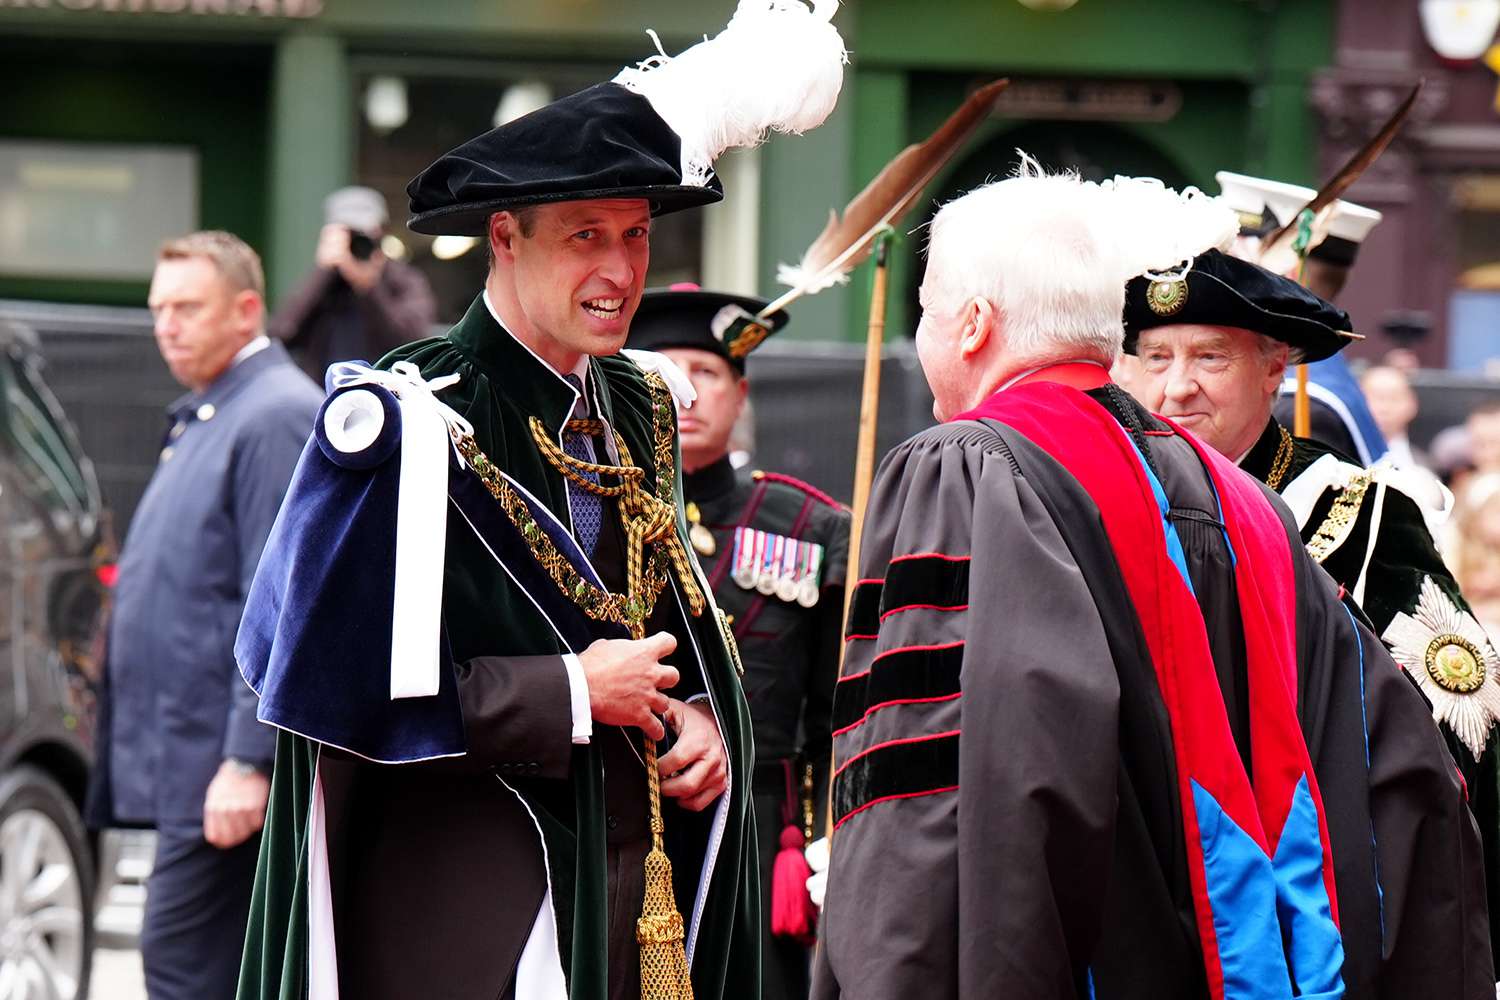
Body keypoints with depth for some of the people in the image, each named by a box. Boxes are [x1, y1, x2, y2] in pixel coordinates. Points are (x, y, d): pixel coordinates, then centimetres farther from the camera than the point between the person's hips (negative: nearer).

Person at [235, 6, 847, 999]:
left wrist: (699, 721, 0)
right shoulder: (408, 422, -13)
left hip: (638, 906, 7)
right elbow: (328, 683, -19)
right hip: (461, 912, -7)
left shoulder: (640, 409, 12)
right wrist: (569, 695, -15)